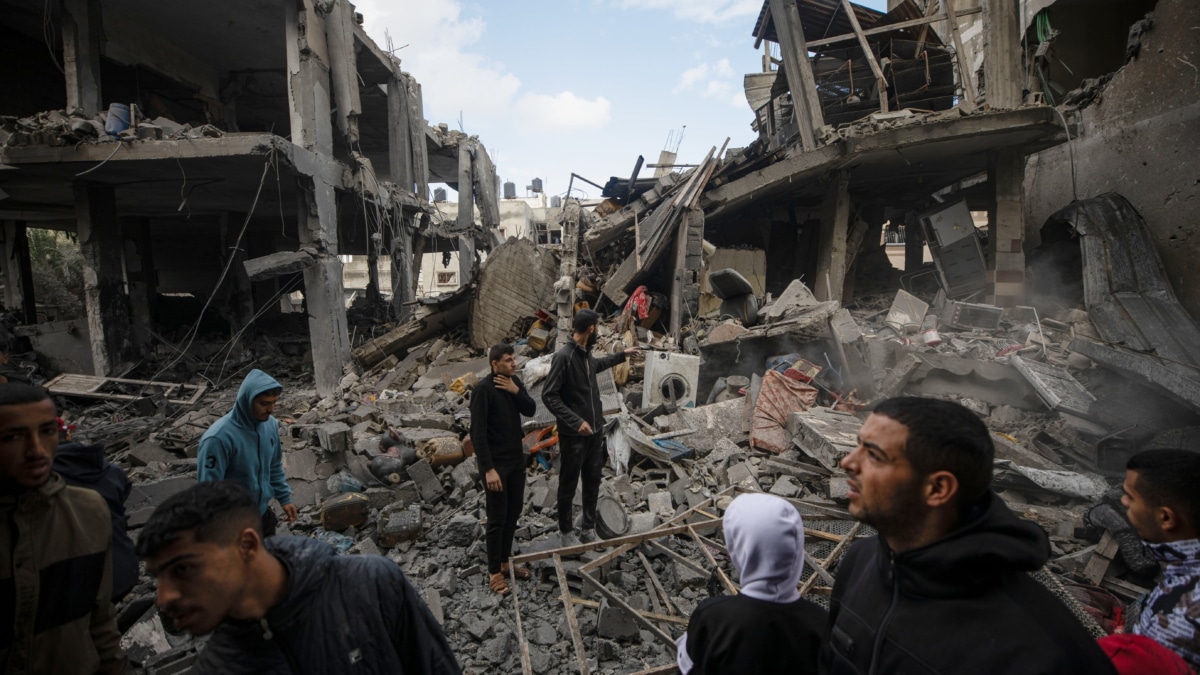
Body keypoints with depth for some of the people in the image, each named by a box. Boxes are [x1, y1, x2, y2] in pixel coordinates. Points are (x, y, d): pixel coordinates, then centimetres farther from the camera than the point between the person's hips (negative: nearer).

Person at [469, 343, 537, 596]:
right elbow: (478, 432, -21)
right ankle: (494, 572, 17)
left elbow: (531, 410, 2)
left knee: (514, 511, 16)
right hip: (496, 462, -7)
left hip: (516, 458, 8)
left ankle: (505, 560, 33)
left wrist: (516, 391, -15)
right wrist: (488, 469, -24)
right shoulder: (483, 389, -20)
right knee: (497, 517, 2)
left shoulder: (514, 381, 3)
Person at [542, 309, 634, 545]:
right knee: (569, 485, 9)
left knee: (593, 482, 17)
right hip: (573, 434, -8)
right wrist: (576, 421, -26)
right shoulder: (563, 356, -21)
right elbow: (549, 396, -21)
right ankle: (566, 531, 26)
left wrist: (622, 355, 37)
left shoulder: (586, 353, 4)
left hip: (595, 431, 8)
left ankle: (589, 528, 32)